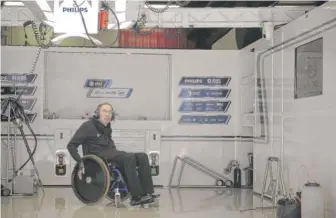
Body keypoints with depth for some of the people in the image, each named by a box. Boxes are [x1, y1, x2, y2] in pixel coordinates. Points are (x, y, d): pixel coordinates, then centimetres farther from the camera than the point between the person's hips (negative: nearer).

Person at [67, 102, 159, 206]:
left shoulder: (106, 128, 21)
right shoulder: (88, 126, -1)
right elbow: (71, 145, -4)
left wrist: (116, 152, 15)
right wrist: (80, 161, -15)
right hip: (99, 156, -8)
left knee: (142, 156, -12)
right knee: (129, 157, -32)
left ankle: (147, 192, -21)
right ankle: (136, 197, -35)